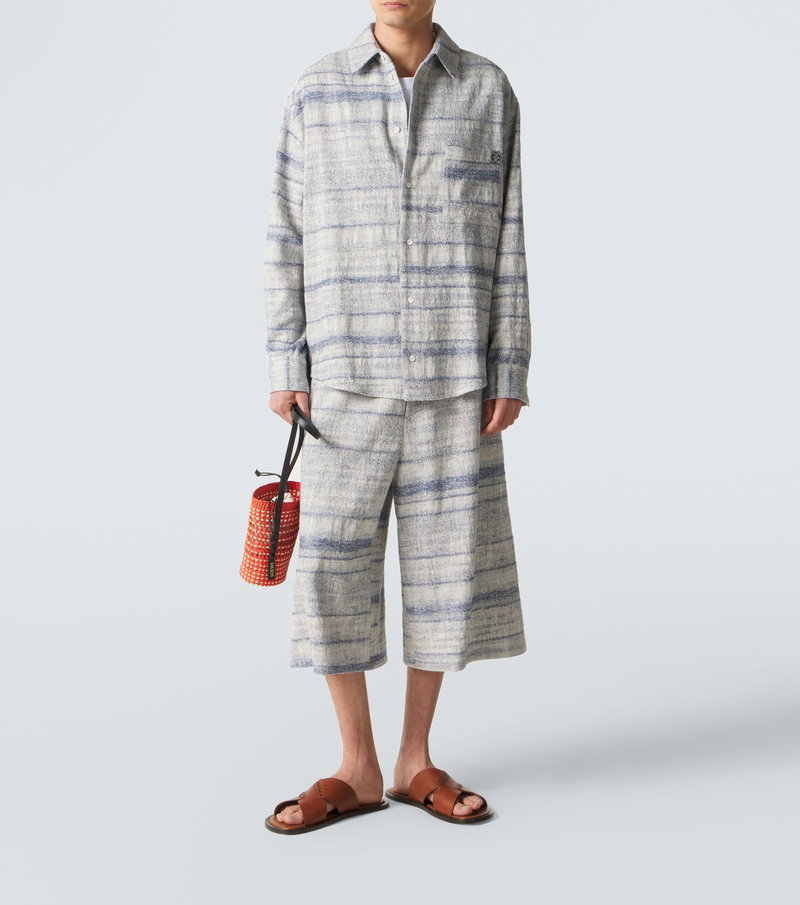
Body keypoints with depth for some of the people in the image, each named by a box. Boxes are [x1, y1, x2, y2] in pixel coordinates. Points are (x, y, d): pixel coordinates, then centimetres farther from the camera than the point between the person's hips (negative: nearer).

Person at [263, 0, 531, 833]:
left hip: (453, 376, 0)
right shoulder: (315, 92, 5)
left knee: (446, 562, 3)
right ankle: (357, 770, 13)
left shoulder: (488, 91, 4)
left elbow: (505, 242, 3)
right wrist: (285, 367, -2)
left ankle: (416, 761, 19)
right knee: (331, 566, -1)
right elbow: (288, 237, 4)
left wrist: (510, 374, -3)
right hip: (348, 374, 0)